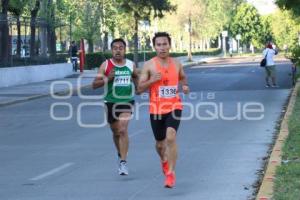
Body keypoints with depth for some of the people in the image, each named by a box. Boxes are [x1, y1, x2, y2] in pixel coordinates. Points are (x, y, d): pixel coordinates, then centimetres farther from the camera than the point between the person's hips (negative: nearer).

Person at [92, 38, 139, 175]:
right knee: (116, 132, 16)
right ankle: (120, 155, 42)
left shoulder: (131, 65, 2)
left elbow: (136, 78, 22)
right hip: (110, 102, 1)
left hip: (126, 102, -1)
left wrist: (138, 86, 0)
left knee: (123, 130, -19)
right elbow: (95, 84, -6)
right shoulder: (106, 65, -4)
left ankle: (123, 162, -19)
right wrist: (107, 79, -22)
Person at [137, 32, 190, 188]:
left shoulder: (177, 64, 4)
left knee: (171, 137, -22)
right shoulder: (149, 65, -5)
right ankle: (164, 161, 49)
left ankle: (171, 173, -15)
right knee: (160, 142, 14)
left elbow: (183, 78, 25)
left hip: (174, 107, 0)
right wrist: (152, 80, -22)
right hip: (156, 109, 0)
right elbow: (139, 89, -5)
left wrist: (184, 86, 3)